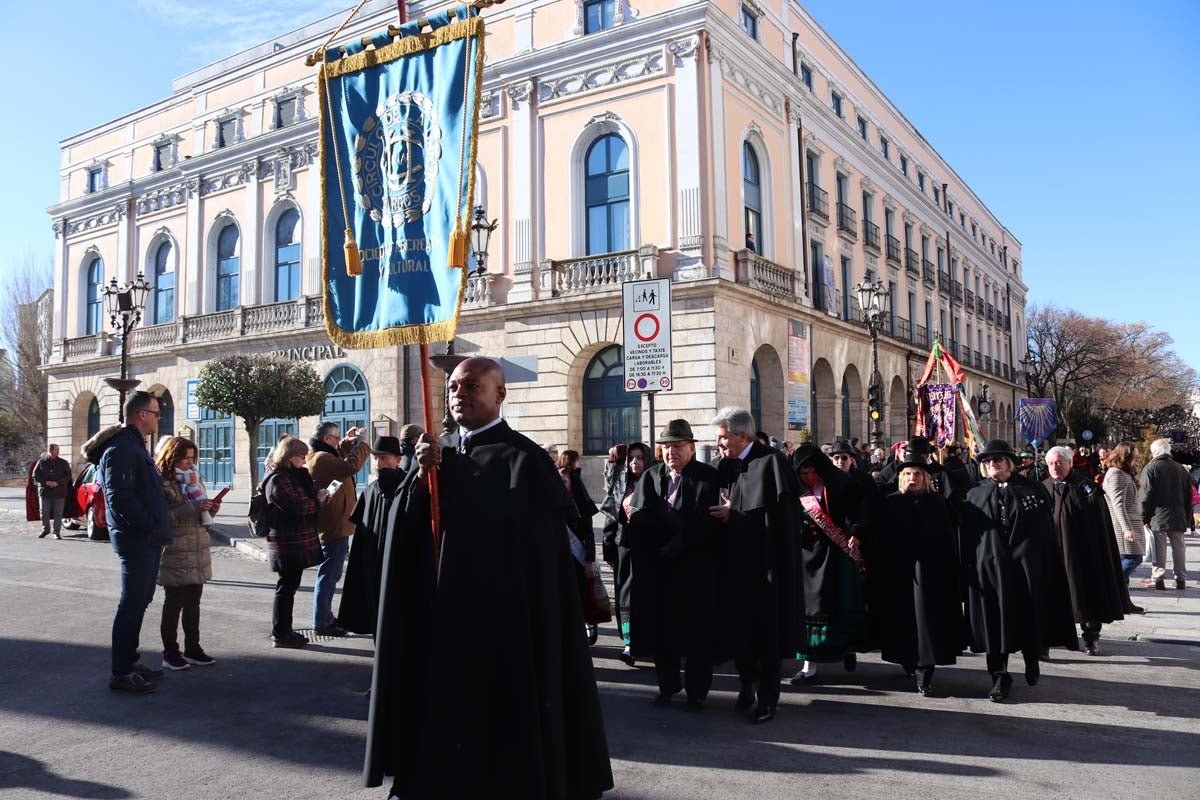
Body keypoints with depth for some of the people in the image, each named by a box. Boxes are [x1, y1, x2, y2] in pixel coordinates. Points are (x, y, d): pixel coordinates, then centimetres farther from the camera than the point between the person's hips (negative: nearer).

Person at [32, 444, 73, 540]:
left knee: (58, 513, -2)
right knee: (44, 512, 5)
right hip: (44, 491, 1)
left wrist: (57, 483, -12)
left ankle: (57, 532, 4)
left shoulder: (63, 463, 5)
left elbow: (68, 476, 2)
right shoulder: (41, 462, 5)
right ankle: (45, 529, 23)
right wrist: (46, 482, -11)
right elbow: (35, 475, 4)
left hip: (59, 492, -1)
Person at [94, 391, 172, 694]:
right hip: (136, 540, -10)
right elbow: (119, 497, -24)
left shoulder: (135, 447, 18)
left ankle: (130, 661, 28)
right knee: (132, 605, -4)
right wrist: (150, 526, -18)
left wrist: (159, 529, 14)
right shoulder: (122, 449, -15)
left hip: (148, 541, 10)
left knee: (139, 601, 17)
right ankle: (121, 673, 4)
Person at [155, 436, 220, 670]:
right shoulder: (162, 483, -8)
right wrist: (193, 508, -24)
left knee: (193, 603, 11)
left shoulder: (193, 478, 15)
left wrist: (210, 509, 0)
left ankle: (192, 649, 18)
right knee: (174, 603, 2)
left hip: (198, 552, 7)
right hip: (175, 555, -7)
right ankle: (170, 653, 11)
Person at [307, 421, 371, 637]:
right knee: (328, 575, -4)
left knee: (330, 575, 20)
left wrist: (348, 442, 17)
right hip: (335, 526, -11)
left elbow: (339, 460, 31)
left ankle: (326, 618, 30)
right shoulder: (321, 458, -19)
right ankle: (321, 623, 2)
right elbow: (351, 465, -32)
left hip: (330, 526, 11)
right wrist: (362, 445, -19)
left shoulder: (317, 456, 13)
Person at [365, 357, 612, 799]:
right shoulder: (443, 459, 12)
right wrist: (422, 476, -13)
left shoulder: (524, 459, -10)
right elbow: (407, 530, 1)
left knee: (502, 715, 4)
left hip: (501, 618, -6)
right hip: (445, 616, 6)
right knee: (448, 711, 13)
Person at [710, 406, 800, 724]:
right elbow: (721, 509, 15)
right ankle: (748, 683, 27)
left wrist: (735, 514, -12)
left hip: (765, 559, -6)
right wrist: (724, 512, -7)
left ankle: (766, 697, 14)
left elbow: (778, 510, -16)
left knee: (766, 628, 2)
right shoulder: (726, 466, 9)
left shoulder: (771, 461, -10)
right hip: (735, 560, 6)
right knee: (737, 625, 8)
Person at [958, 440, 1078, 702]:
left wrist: (1047, 567, -3)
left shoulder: (1030, 489, 6)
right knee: (995, 622, 1)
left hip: (1027, 565, 0)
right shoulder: (975, 496, 8)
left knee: (1030, 619, 7)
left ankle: (1031, 660, 34)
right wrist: (969, 571, -1)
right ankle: (1000, 677, 11)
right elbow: (965, 539, 6)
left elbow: (1046, 531, 3)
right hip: (990, 569, 0)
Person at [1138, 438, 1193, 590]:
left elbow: (1145, 496, -12)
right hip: (1179, 518, 4)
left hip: (1158, 516, -4)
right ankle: (1181, 579, 13)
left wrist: (1144, 517, -5)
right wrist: (1188, 518, 17)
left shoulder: (1151, 468, -7)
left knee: (1159, 548, -1)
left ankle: (1158, 579, -1)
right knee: (1179, 547, 10)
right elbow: (1189, 496, 13)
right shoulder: (1181, 469, 9)